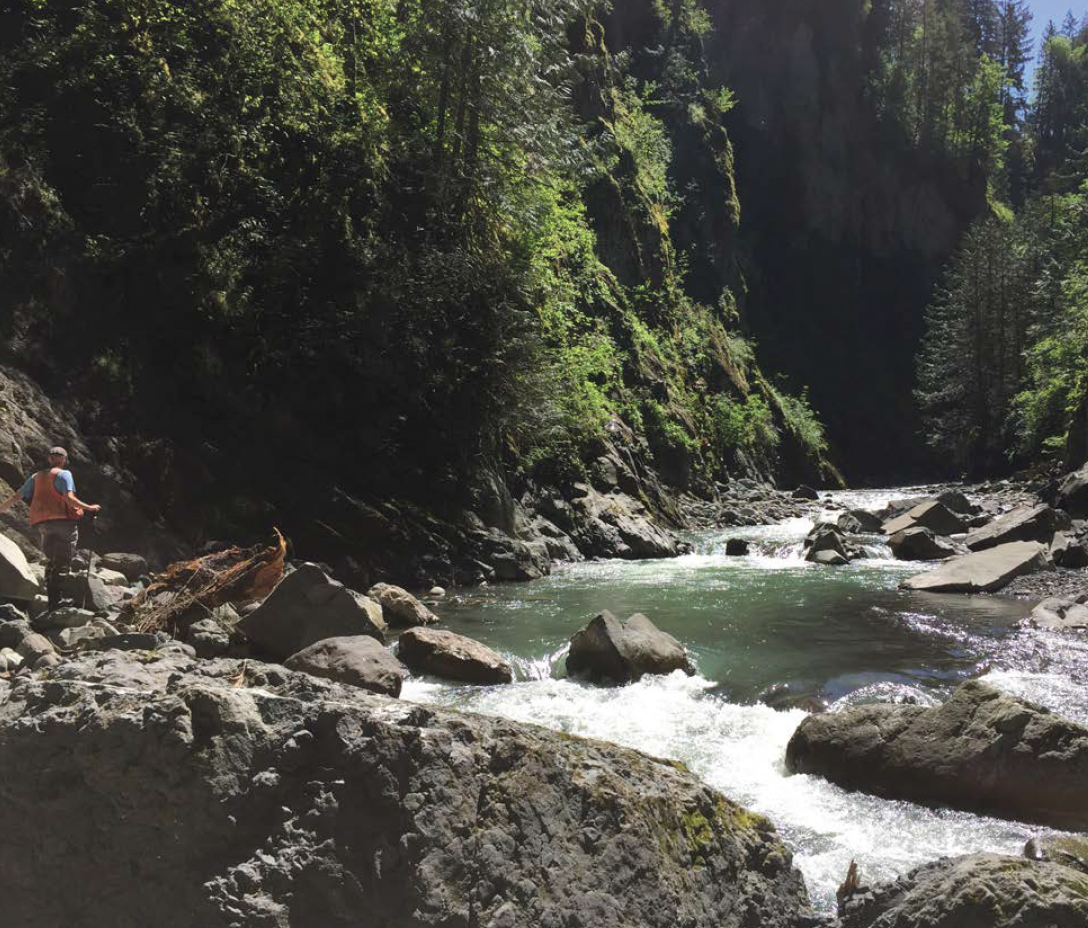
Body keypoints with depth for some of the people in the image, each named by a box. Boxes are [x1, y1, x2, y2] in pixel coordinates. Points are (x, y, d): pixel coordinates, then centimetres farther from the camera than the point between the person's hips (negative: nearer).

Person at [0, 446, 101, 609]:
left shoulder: (36, 477, 16)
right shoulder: (63, 474, -2)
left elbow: (18, 496, 16)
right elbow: (68, 498, -15)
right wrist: (88, 507, -9)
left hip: (43, 524, 6)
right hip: (64, 520, -6)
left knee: (51, 561, 15)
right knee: (63, 562, -5)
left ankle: (51, 600, 12)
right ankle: (58, 600, -13)